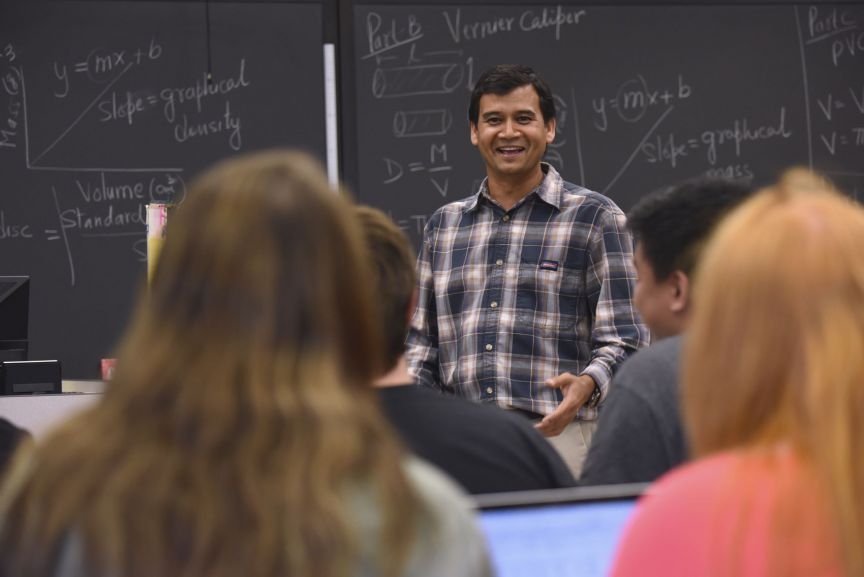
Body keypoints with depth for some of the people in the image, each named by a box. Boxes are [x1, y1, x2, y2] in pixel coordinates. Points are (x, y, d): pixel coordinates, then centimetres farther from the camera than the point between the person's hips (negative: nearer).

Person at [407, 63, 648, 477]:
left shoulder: (594, 217, 5)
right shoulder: (443, 226, 18)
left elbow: (623, 339, -1)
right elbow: (423, 339, 21)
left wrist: (585, 386, -21)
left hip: (557, 437, -3)